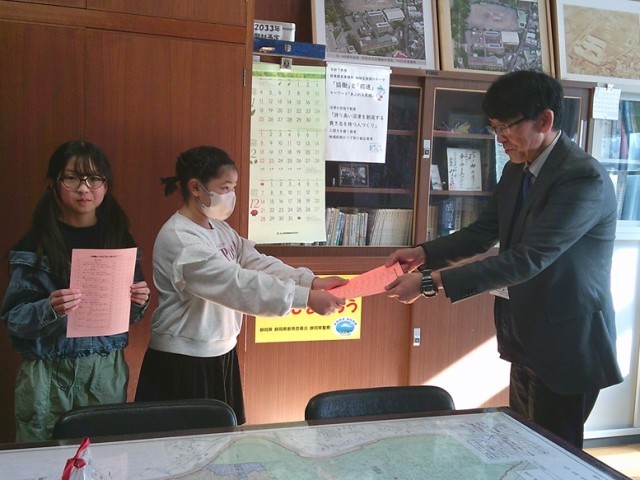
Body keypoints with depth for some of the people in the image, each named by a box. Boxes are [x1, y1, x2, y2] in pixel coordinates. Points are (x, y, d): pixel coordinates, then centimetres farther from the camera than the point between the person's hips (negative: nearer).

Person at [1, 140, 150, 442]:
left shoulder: (120, 240, 4)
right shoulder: (34, 246, -5)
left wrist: (139, 302, -10)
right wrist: (49, 309, -24)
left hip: (108, 373, 2)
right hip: (48, 377, -2)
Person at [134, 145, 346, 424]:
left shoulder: (220, 229, 8)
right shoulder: (178, 239, -22)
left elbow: (258, 263, -2)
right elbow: (238, 283, -31)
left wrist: (311, 281, -16)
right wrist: (305, 298, -34)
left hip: (221, 355, 9)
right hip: (182, 363, -8)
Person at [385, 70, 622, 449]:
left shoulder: (584, 177, -23)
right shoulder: (516, 170, 5)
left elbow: (527, 258, -30)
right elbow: (483, 232, 9)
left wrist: (431, 283, -32)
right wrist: (425, 254, -8)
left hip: (566, 344, -8)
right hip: (527, 337, 8)